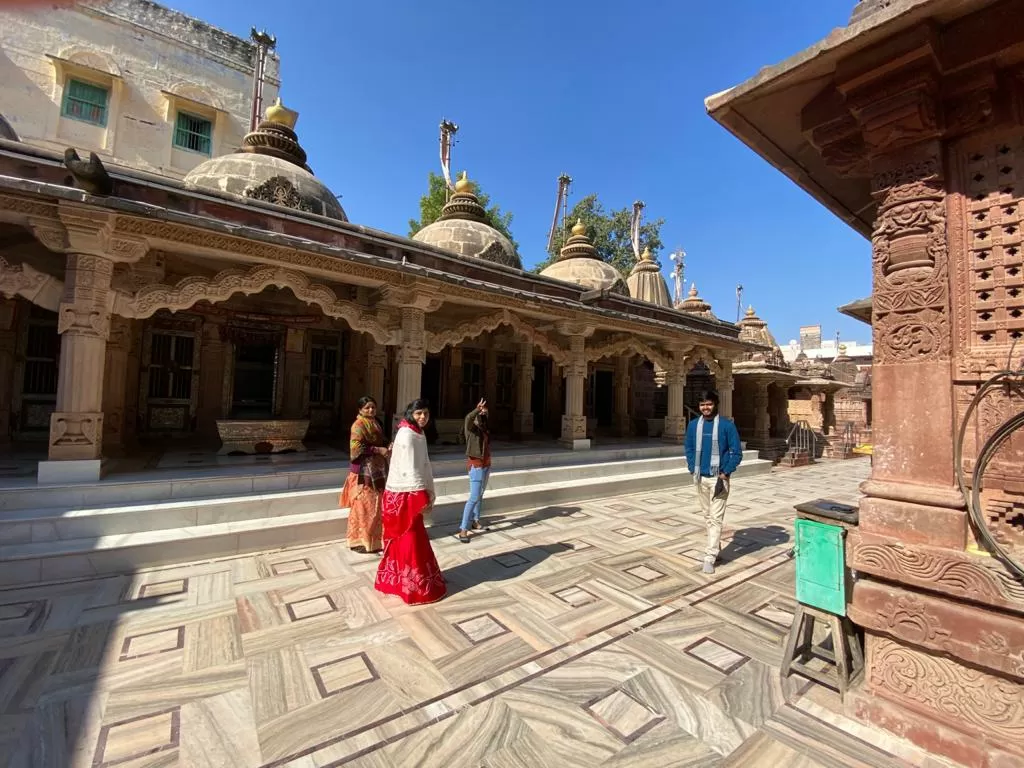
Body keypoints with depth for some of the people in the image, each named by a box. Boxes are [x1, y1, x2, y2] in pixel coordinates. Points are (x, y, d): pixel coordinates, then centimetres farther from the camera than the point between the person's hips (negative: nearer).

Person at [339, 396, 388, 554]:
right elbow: (356, 446, -21)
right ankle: (360, 540, 8)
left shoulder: (376, 423, 14)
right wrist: (378, 450, -21)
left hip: (377, 470, 8)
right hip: (364, 471, -8)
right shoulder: (358, 425, -11)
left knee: (376, 504, 13)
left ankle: (374, 537, 25)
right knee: (364, 506, -3)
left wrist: (386, 449, 3)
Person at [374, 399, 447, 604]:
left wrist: (429, 492, 10)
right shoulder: (407, 435, -19)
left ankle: (396, 580, 34)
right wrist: (423, 497, -23)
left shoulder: (418, 434, 11)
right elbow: (409, 469, -24)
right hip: (405, 495, -9)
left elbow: (424, 465, 12)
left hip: (410, 494, 9)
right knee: (411, 540, 1)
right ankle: (416, 587, 14)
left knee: (403, 539, 19)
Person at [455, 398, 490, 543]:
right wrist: (478, 409, -28)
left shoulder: (484, 428, 6)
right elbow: (468, 417, -33)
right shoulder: (471, 427, -13)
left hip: (486, 464, 8)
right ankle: (463, 529, -6)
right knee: (474, 497, -11)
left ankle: (475, 521, 31)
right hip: (476, 465, -8)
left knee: (480, 495, 17)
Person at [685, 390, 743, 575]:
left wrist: (726, 473, -10)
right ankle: (716, 547, 32)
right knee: (707, 516, 15)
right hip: (700, 478, 4)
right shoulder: (693, 425, 3)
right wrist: (692, 469, 3)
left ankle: (710, 557, -2)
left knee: (716, 518, -5)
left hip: (718, 478, -4)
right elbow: (689, 449, 13)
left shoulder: (727, 425, -8)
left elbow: (737, 452, -5)